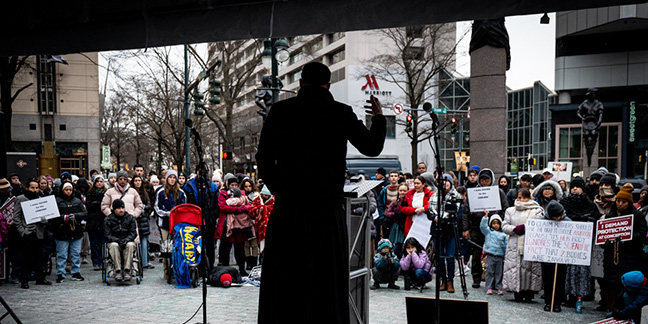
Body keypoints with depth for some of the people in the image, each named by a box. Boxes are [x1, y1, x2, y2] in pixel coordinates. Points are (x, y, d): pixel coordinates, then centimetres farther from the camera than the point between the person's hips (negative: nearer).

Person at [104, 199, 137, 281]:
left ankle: (127, 270, -36)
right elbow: (107, 235, -2)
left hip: (127, 241, 0)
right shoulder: (108, 220, 5)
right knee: (114, 245, -35)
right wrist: (118, 240, -21)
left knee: (130, 245, -34)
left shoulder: (130, 218, 8)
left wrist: (126, 240, -19)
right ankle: (118, 271, -36)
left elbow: (133, 233, 2)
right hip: (114, 241, 0)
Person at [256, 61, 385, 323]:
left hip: (287, 210, 1)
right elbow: (372, 148, 11)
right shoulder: (341, 113, 0)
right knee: (327, 282, 8)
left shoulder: (280, 111, 1)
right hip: (327, 210, 0)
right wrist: (378, 117, 29)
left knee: (283, 282, 7)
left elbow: (264, 159, 2)